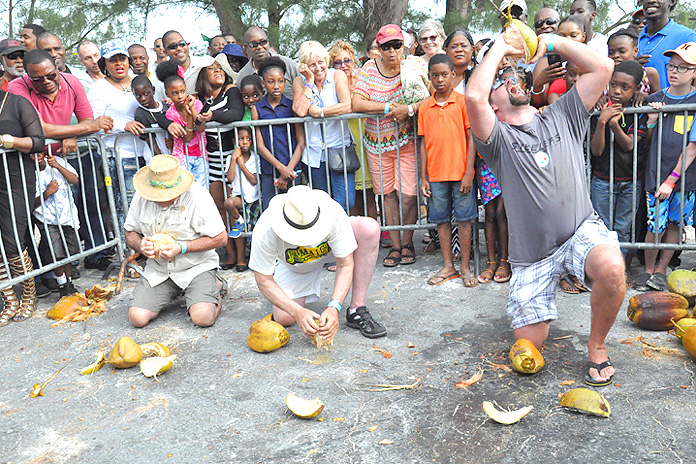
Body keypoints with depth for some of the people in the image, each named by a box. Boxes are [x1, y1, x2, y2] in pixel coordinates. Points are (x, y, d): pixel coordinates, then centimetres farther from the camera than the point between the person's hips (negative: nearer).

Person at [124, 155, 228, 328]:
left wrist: (182, 248, -23)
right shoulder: (141, 197, -3)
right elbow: (130, 232, 10)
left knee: (203, 318, -25)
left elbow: (221, 238, -16)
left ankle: (215, 288, 10)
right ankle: (176, 291, 18)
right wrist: (140, 245, -14)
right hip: (157, 269, 5)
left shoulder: (197, 196, -17)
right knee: (137, 318, -11)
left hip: (196, 267, -4)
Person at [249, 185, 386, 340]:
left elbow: (345, 265, -28)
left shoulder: (335, 216, -38)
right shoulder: (265, 232, -37)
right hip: (291, 265, 0)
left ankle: (357, 310, -24)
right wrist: (299, 312, -38)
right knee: (284, 318, -20)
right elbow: (264, 281, -26)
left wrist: (334, 308, -41)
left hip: (330, 246, 0)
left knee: (369, 228, -31)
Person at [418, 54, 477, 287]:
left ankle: (465, 268, 13)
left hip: (460, 173, -3)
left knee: (464, 219, 3)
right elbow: (424, 144, 9)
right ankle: (448, 266, 21)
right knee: (442, 220, 9)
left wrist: (468, 173, -9)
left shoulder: (463, 102, -1)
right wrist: (423, 177, 5)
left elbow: (471, 138, -3)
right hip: (435, 175, 3)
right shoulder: (425, 107, 7)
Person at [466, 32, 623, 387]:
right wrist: (500, 48, -8)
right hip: (532, 253, -1)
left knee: (611, 268, -36)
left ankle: (597, 344, -5)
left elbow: (603, 67, 1)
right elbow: (473, 97, -22)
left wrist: (553, 43, 3)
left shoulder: (562, 116, 10)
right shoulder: (498, 136, -1)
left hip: (581, 230, 1)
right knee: (528, 345, 0)